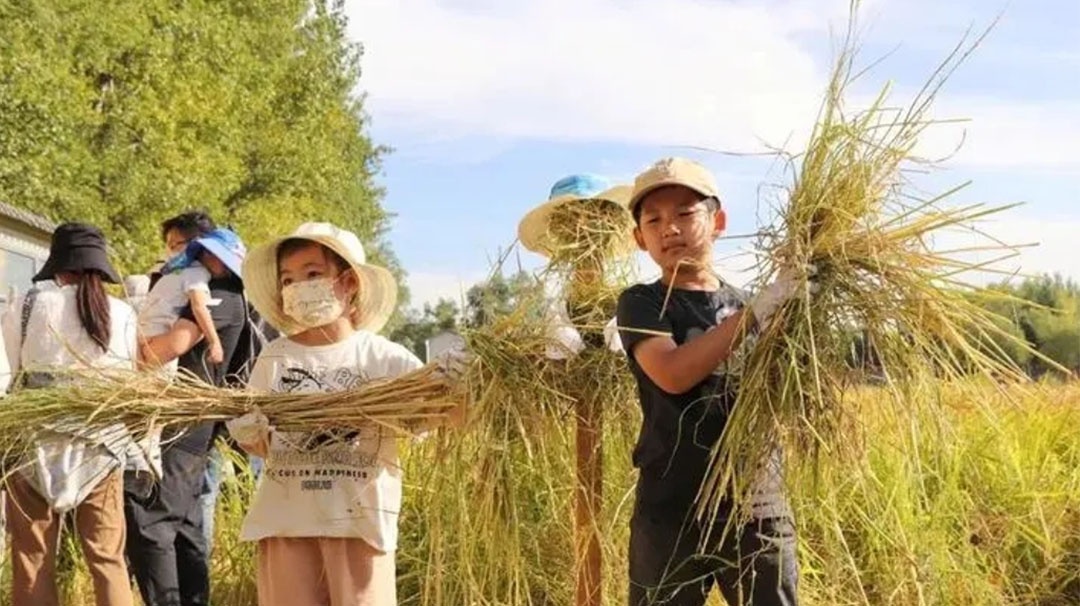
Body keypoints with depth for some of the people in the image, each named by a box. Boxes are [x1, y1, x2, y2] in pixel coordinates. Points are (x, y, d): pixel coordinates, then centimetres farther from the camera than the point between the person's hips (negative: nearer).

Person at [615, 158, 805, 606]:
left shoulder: (747, 306, 12)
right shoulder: (642, 303, 0)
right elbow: (672, 374, -20)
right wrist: (760, 308, -19)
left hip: (761, 513, 4)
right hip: (673, 516, -3)